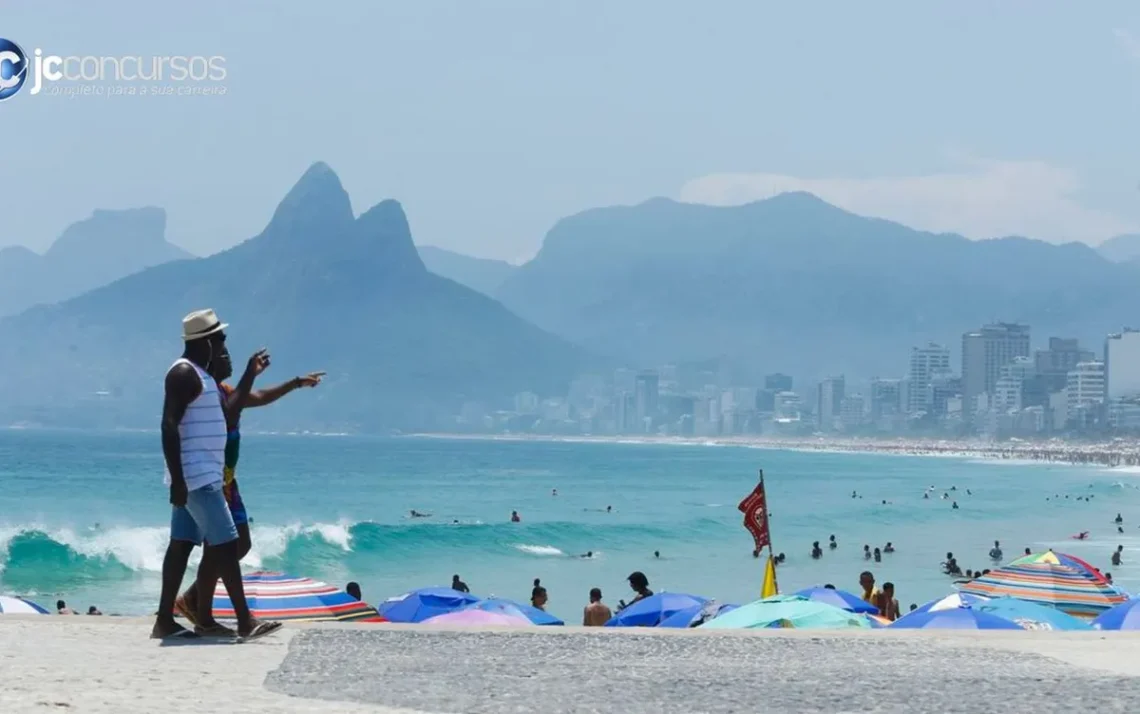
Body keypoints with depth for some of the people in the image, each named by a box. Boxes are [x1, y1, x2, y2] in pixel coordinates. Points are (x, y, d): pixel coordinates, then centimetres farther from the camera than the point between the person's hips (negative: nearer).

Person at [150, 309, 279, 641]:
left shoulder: (200, 375, 18)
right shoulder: (184, 373, -14)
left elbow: (228, 408, 31)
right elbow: (169, 426, -21)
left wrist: (250, 374, 24)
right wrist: (177, 480, -26)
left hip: (199, 477, 10)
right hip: (197, 477, -10)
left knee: (181, 545, 8)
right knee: (226, 544, -9)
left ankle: (165, 620, 8)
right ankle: (245, 621, -8)